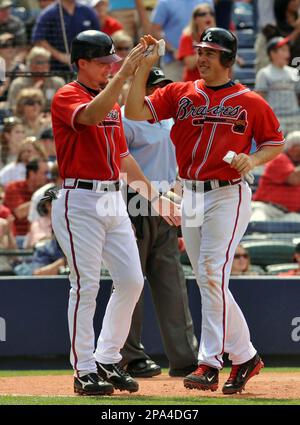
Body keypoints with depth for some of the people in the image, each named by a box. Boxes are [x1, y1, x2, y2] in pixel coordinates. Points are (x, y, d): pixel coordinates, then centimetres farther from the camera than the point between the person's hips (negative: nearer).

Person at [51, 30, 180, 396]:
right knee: (85, 285, -8)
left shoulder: (112, 101, 18)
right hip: (79, 201, -8)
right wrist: (124, 74, -35)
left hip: (113, 201, 8)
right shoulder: (66, 97, -7)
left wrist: (153, 195, 23)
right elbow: (91, 115, -31)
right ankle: (85, 371, -2)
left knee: (131, 280, 4)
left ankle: (107, 360, 16)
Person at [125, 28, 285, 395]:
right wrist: (144, 66, -8)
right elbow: (135, 112, -3)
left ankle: (209, 364, -16)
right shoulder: (180, 93, 7)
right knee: (208, 282, 9)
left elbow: (275, 143, 7)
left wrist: (252, 160, -12)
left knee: (212, 275, -16)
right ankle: (245, 357, 20)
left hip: (228, 196, -5)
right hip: (191, 196, 5)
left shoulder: (250, 102, -1)